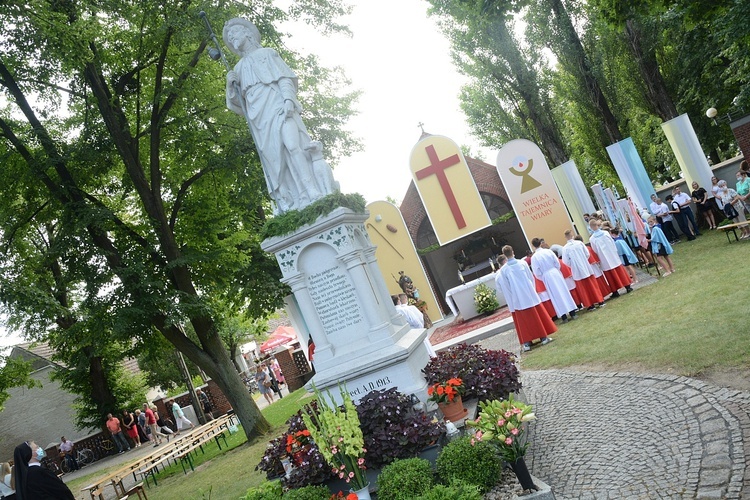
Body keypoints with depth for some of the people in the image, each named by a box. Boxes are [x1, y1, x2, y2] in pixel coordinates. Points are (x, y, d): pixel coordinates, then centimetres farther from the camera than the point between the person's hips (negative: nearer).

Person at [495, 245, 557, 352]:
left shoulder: (503, 270, -7)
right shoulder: (522, 263, -3)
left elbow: (499, 284, -2)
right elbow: (531, 277, 6)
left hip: (517, 299, -1)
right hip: (530, 294, 1)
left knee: (523, 321, 4)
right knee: (538, 315, 12)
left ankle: (526, 343, 2)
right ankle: (544, 337, 18)